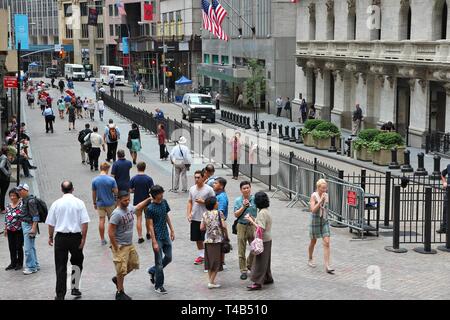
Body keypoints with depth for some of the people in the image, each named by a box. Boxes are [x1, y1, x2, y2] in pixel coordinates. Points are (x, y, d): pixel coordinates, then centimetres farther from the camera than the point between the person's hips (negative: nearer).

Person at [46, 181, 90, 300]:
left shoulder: (56, 203, -1)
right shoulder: (79, 203, -4)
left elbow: (51, 223, 3)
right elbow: (85, 222, -8)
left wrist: (50, 237, 17)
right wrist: (83, 238, -4)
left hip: (60, 237, 1)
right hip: (75, 236, 0)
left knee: (61, 266, 4)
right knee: (77, 262, 20)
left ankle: (60, 294, 4)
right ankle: (75, 288, 20)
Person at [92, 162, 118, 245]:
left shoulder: (95, 180, -6)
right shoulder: (111, 180, -15)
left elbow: (94, 193, 2)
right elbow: (116, 192, -13)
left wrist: (94, 203, 12)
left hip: (100, 203, 2)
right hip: (110, 203, -2)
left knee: (101, 221, 7)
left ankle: (102, 239, 10)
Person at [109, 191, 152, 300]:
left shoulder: (130, 208, 1)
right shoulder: (117, 214, -24)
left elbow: (138, 207, 27)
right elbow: (110, 232, -23)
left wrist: (149, 199, 26)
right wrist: (116, 248, -20)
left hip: (130, 244, 8)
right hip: (120, 246, -8)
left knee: (133, 264, 18)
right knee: (121, 269, 0)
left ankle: (117, 278, 38)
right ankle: (120, 293, 16)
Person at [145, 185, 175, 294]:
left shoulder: (164, 202, 3)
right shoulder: (150, 208, -17)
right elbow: (150, 226, -16)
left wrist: (172, 230, 14)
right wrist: (154, 242, -17)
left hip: (166, 236, 7)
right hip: (157, 237, -7)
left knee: (168, 258, 12)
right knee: (159, 262, 1)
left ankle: (152, 271, 35)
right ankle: (159, 286, 15)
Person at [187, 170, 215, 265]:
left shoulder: (209, 189, -9)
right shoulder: (192, 189, 6)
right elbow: (190, 202, 13)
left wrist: (203, 202, -18)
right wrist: (189, 213, 1)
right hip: (195, 218, 5)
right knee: (198, 239, 14)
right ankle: (201, 255, 28)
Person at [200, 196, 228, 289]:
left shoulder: (205, 214, 5)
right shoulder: (219, 213, -7)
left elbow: (202, 228, 3)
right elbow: (224, 226, -14)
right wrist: (226, 236, -1)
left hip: (208, 240, 4)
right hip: (217, 240, -4)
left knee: (209, 261, 12)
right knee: (216, 261, 2)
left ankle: (210, 280, 13)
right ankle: (212, 282, 0)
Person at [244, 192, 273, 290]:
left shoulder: (262, 213, -21)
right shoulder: (266, 211, 9)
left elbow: (261, 229, -25)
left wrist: (251, 221, -19)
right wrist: (252, 218, 7)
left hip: (263, 240, -10)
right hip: (267, 239, 10)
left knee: (259, 261, -6)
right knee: (265, 260, 19)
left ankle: (258, 283, -4)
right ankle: (268, 278, 29)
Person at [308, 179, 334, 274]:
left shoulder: (326, 195, 0)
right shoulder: (314, 196, -15)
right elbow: (313, 210, -25)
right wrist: (321, 200, -29)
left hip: (325, 221, 3)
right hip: (315, 221, -3)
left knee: (326, 243, -9)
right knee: (313, 241, 15)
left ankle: (327, 266, -11)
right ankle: (310, 259, 40)